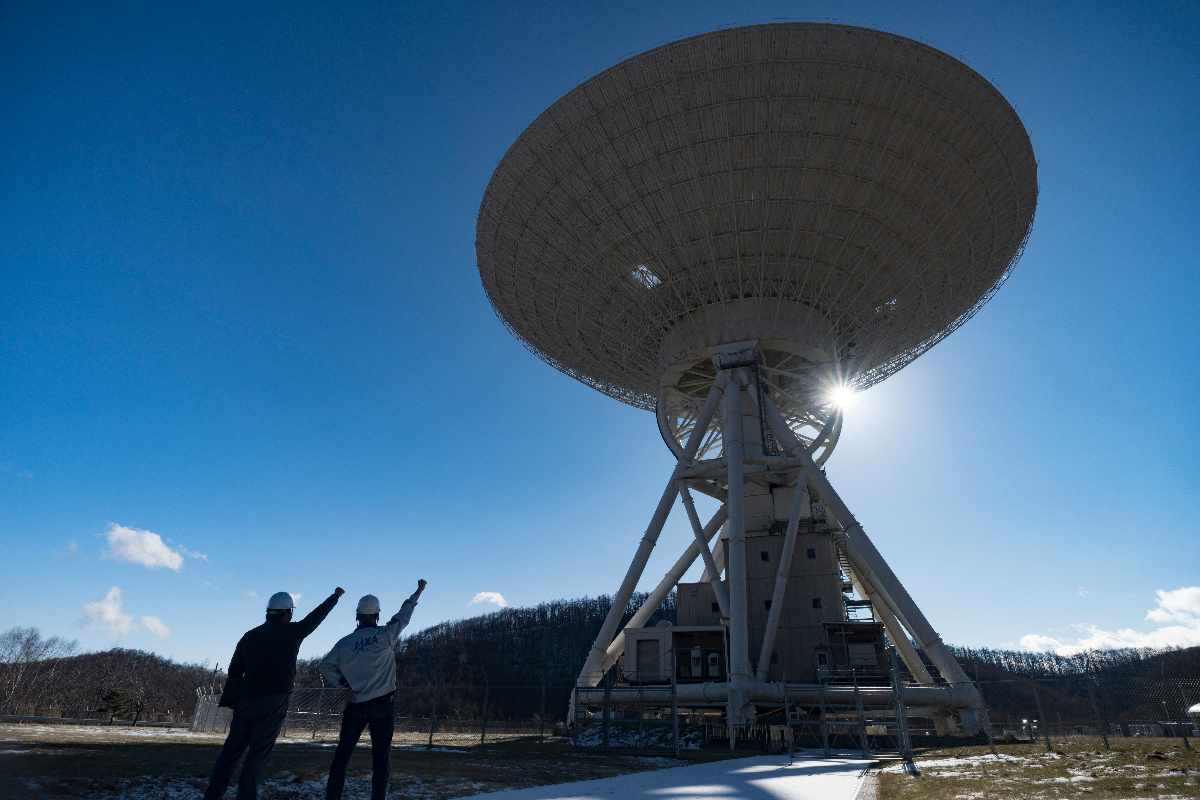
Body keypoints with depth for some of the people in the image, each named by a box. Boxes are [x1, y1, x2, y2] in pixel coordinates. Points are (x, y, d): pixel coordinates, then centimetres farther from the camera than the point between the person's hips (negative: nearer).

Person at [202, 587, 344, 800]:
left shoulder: (249, 637, 9)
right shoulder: (291, 632, -3)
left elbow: (234, 672, 10)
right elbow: (316, 616, 10)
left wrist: (229, 700, 18)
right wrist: (335, 596, 24)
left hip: (246, 702, 5)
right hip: (273, 703, -5)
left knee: (232, 749, 14)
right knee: (258, 754, -1)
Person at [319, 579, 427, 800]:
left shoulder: (345, 643, 2)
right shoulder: (385, 635, -6)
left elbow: (325, 667, 4)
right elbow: (404, 615, 6)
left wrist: (346, 683, 8)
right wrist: (419, 590, 18)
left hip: (355, 706, 2)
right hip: (382, 705, -2)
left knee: (341, 756, 13)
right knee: (381, 758, 5)